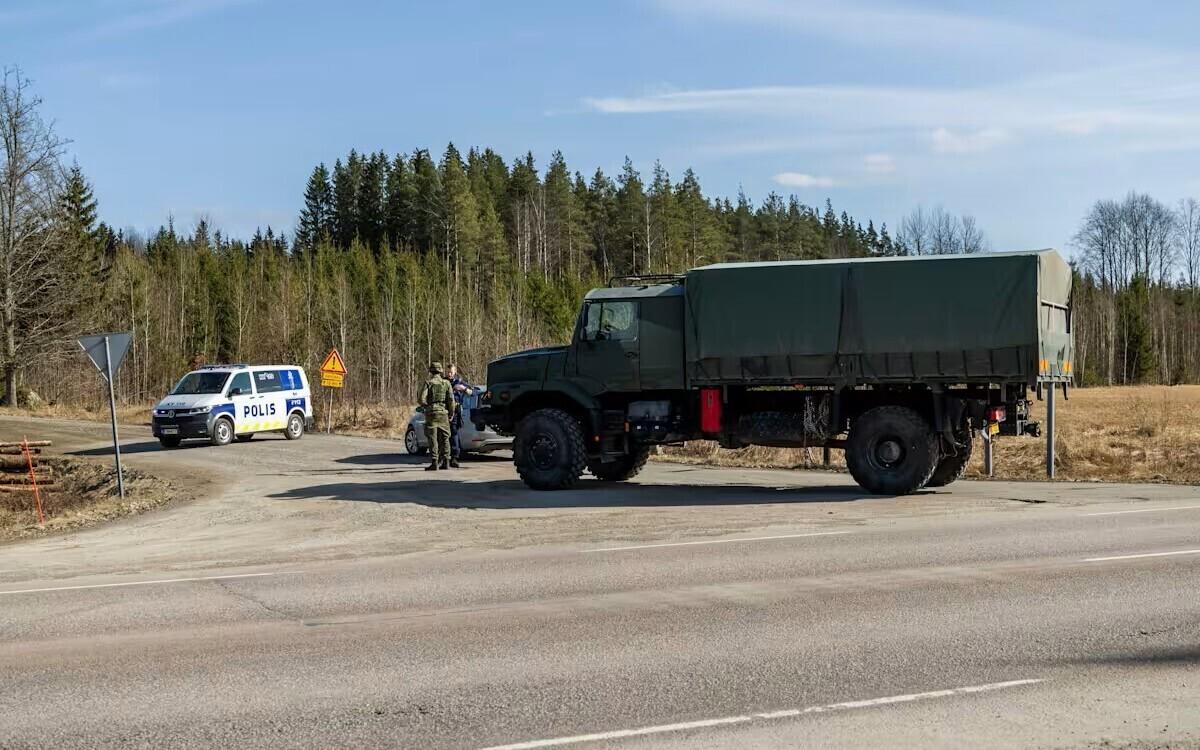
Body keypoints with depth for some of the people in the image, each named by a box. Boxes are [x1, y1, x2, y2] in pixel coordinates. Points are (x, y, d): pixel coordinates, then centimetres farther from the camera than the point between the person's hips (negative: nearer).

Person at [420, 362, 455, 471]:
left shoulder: (428, 383, -4)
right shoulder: (446, 383, 3)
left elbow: (422, 400, -11)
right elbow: (451, 400, 0)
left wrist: (427, 406, 8)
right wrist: (451, 414, 10)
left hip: (431, 413, -3)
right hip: (443, 413, 3)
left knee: (433, 439, -1)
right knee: (444, 439, 10)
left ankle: (434, 463, -6)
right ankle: (445, 462, 10)